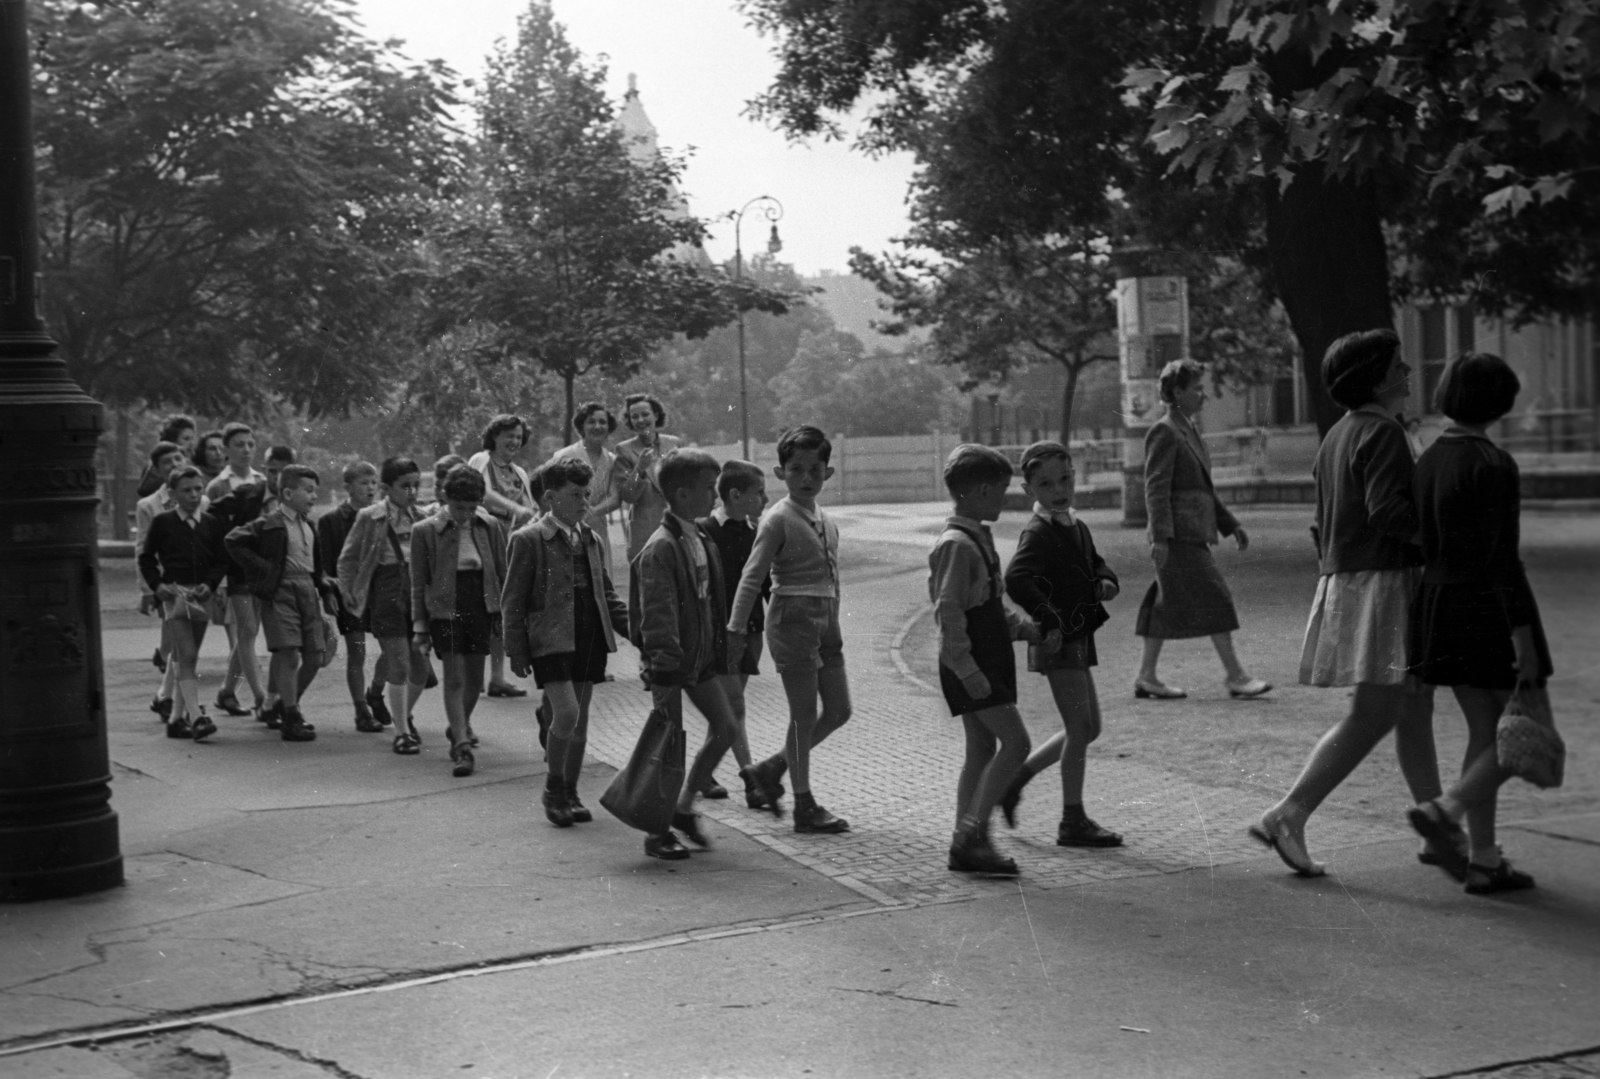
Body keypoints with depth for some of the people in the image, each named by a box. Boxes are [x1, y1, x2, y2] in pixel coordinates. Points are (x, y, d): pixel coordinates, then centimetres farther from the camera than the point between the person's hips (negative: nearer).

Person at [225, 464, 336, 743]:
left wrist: (325, 590, 16)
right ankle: (291, 719, -4)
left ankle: (286, 705, 26)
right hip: (281, 591, -7)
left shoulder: (308, 524, 16)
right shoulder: (270, 523, -8)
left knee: (314, 656, 7)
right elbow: (234, 541, -13)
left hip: (307, 591, 8)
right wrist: (261, 567, -13)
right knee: (289, 655, -10)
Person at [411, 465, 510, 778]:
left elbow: (502, 573, 8)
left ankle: (460, 729, 36)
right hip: (444, 609, -3)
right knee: (454, 678, -7)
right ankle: (463, 748, -7)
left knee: (474, 678, 12)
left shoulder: (490, 526, 0)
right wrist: (420, 627, -2)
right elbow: (418, 583, -1)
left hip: (481, 608, 3)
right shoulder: (425, 531, -7)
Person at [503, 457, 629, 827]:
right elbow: (513, 602, -5)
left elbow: (607, 595, 20)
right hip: (550, 640, -6)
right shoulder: (529, 540, -6)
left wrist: (635, 628, 8)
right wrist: (516, 652, -9)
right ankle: (553, 788, 5)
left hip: (589, 639, 6)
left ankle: (570, 793, 22)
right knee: (566, 713, -15)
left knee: (580, 720, 10)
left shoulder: (590, 540, 13)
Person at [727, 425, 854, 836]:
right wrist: (736, 626, -20)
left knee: (839, 711, 10)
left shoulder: (826, 522, 13)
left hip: (826, 619, 8)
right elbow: (752, 577, -14)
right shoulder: (779, 519, -10)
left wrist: (833, 623, 16)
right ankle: (804, 806, 7)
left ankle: (773, 766, 25)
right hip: (793, 616, -8)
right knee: (804, 716, -3)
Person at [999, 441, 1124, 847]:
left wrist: (1106, 581, 4)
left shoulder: (1077, 527, 13)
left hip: (1077, 638, 9)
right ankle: (1072, 821, 5)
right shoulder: (1038, 533, -16)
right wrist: (1049, 621, -32)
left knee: (1086, 728, 16)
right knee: (1080, 727, -4)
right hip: (1059, 643, -9)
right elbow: (1016, 578, -31)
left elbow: (1095, 563, 27)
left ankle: (1014, 777, 25)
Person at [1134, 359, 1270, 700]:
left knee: (1169, 605, 9)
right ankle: (1235, 676, -4)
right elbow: (1156, 488, -16)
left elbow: (1203, 489, 24)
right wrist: (1160, 537, -22)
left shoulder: (1189, 432, 19)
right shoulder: (1164, 432, -10)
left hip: (1192, 534, 9)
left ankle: (1147, 676, 12)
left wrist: (1231, 524, 21)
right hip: (1179, 534, -9)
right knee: (1214, 598, -8)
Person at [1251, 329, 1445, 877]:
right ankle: (1288, 815, -11)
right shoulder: (1381, 433, -13)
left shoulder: (1336, 437, 16)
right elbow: (1388, 510, -25)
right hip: (1382, 584, -10)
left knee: (1415, 709, 14)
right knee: (1372, 715, -9)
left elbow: (1322, 526, 19)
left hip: (1343, 580, 10)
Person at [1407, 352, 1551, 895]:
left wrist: (1430, 622, 19)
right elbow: (1501, 559, -20)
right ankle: (1446, 812, -13)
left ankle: (1484, 861, 12)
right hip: (1491, 608, -8)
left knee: (1485, 734, 13)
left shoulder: (1427, 461, 7)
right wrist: (1524, 638, -17)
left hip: (1441, 607, 8)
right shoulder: (1493, 465, -17)